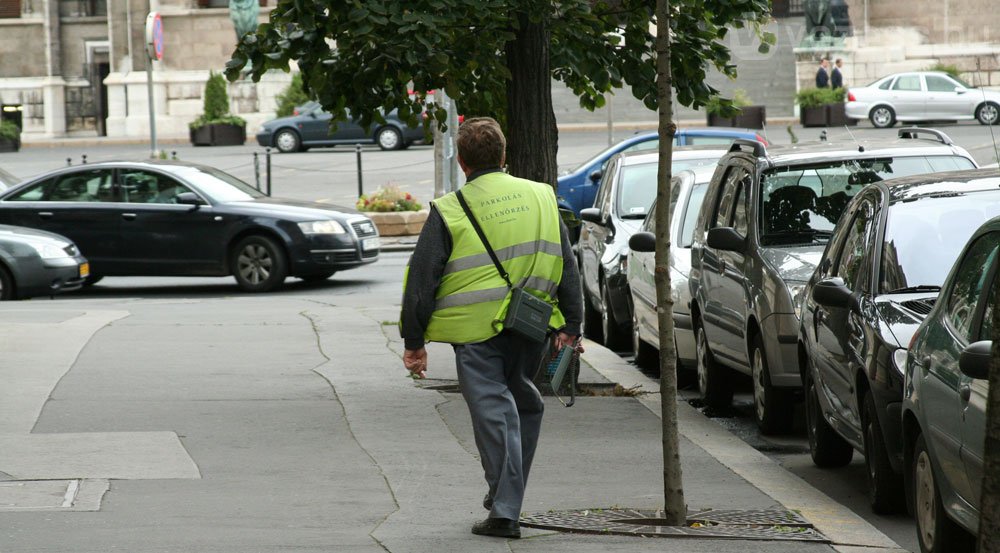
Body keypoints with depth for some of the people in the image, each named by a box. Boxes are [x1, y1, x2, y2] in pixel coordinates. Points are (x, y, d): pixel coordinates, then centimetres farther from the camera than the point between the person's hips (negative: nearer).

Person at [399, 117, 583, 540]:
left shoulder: (448, 212, -4)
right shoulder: (540, 198, 8)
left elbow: (422, 279, -2)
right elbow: (567, 268, 11)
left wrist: (413, 340, 5)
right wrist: (571, 326, 15)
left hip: (477, 330, -4)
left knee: (493, 413, -4)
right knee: (524, 405, 20)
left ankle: (505, 511, -10)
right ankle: (507, 497, 27)